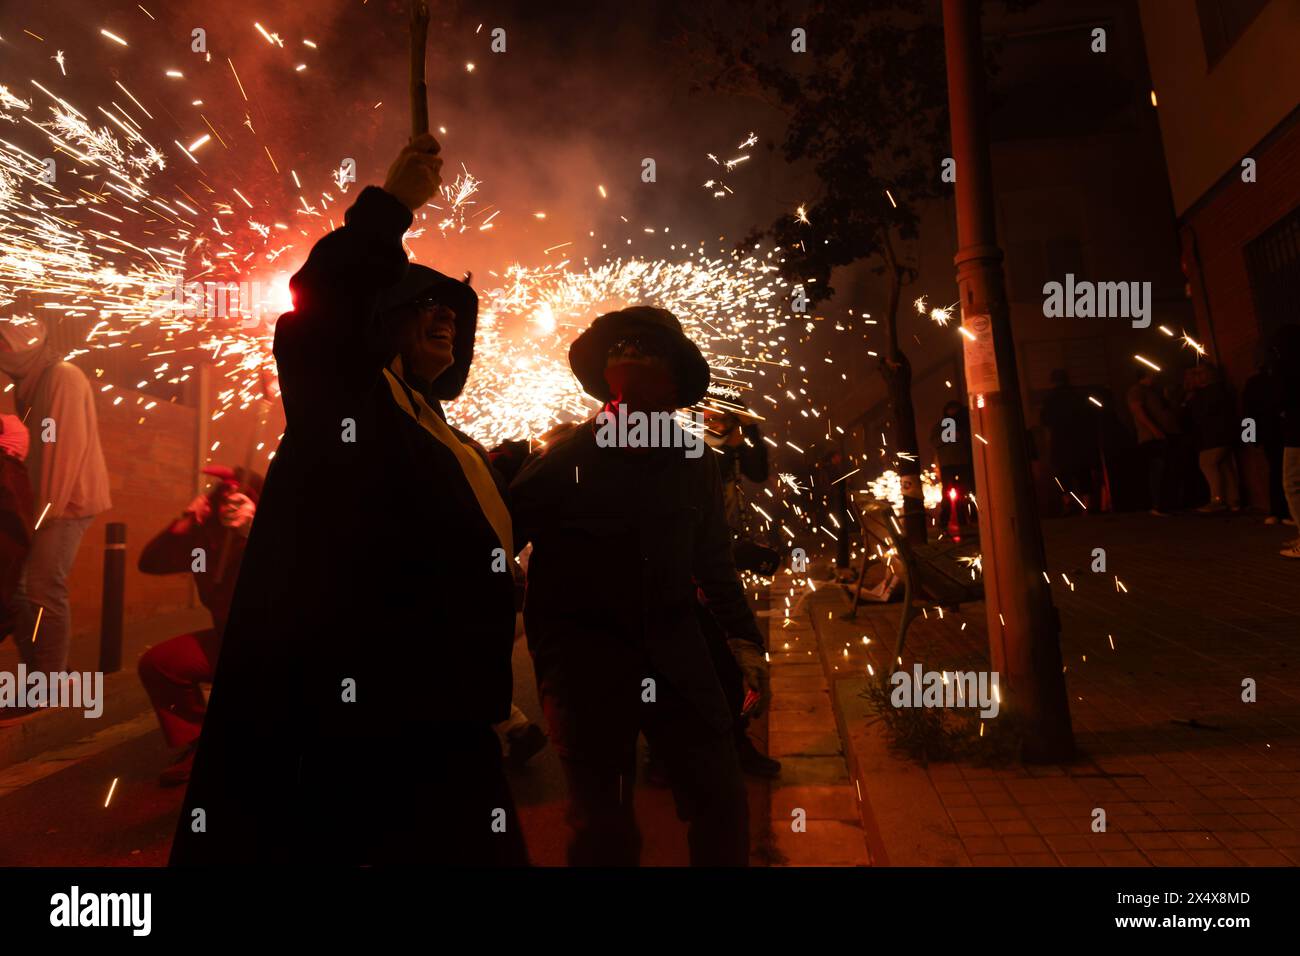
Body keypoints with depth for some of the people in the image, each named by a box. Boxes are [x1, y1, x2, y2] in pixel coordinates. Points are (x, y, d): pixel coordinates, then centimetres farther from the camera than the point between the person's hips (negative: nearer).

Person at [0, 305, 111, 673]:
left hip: (65, 503, -9)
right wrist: (33, 506, 13)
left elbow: (68, 446, -18)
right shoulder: (30, 381, 16)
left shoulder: (64, 377, -11)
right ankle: (37, 674, 22)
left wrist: (47, 509, -18)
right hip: (44, 505, 9)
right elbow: (35, 447, 19)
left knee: (44, 591, -10)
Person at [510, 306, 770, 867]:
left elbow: (715, 564, 13)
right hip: (585, 657, -2)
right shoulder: (563, 458, -2)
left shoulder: (693, 463, 6)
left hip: (674, 653, 3)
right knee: (604, 824, 7)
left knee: (722, 800, 5)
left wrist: (747, 644, 8)